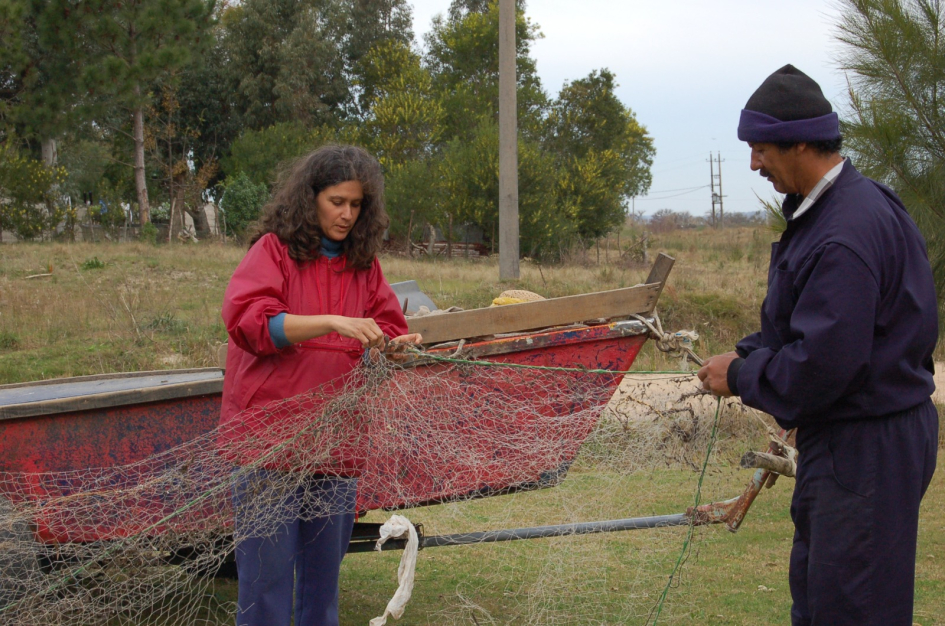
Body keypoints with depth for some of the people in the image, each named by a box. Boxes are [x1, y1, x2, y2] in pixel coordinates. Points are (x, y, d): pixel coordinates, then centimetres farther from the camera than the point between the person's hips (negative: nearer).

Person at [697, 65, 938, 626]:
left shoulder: (847, 233, -25)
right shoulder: (835, 207, 9)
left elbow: (822, 363, -28)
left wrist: (741, 376, -12)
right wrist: (748, 354, 4)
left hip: (865, 450, -11)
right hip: (840, 437, 11)